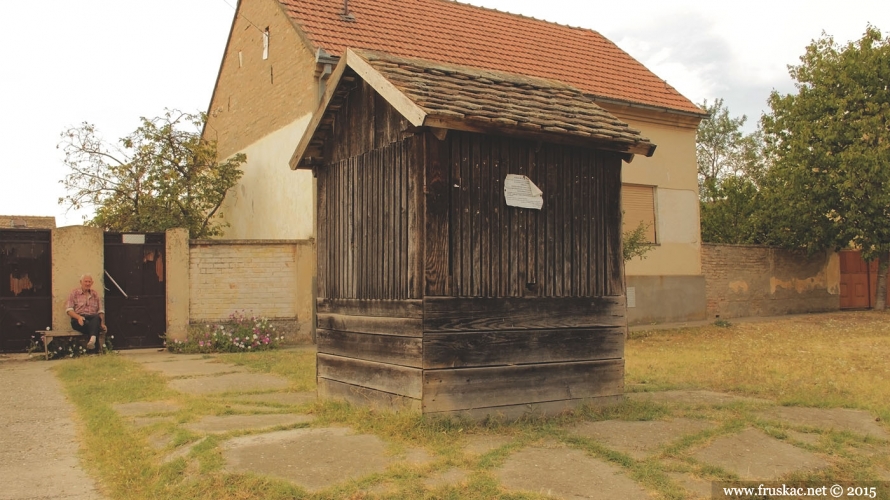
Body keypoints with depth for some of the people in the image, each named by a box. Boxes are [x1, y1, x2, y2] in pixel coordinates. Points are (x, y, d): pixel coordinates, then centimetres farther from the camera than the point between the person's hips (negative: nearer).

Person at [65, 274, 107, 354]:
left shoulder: (95, 294, 21)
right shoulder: (74, 293, 13)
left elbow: (101, 311, 17)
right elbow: (68, 309, 2)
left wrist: (102, 323, -2)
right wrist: (78, 317, -18)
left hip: (93, 318, 2)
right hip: (78, 319, -2)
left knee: (97, 317, -37)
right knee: (87, 323, -39)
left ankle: (92, 340, -60)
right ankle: (95, 349, -40)